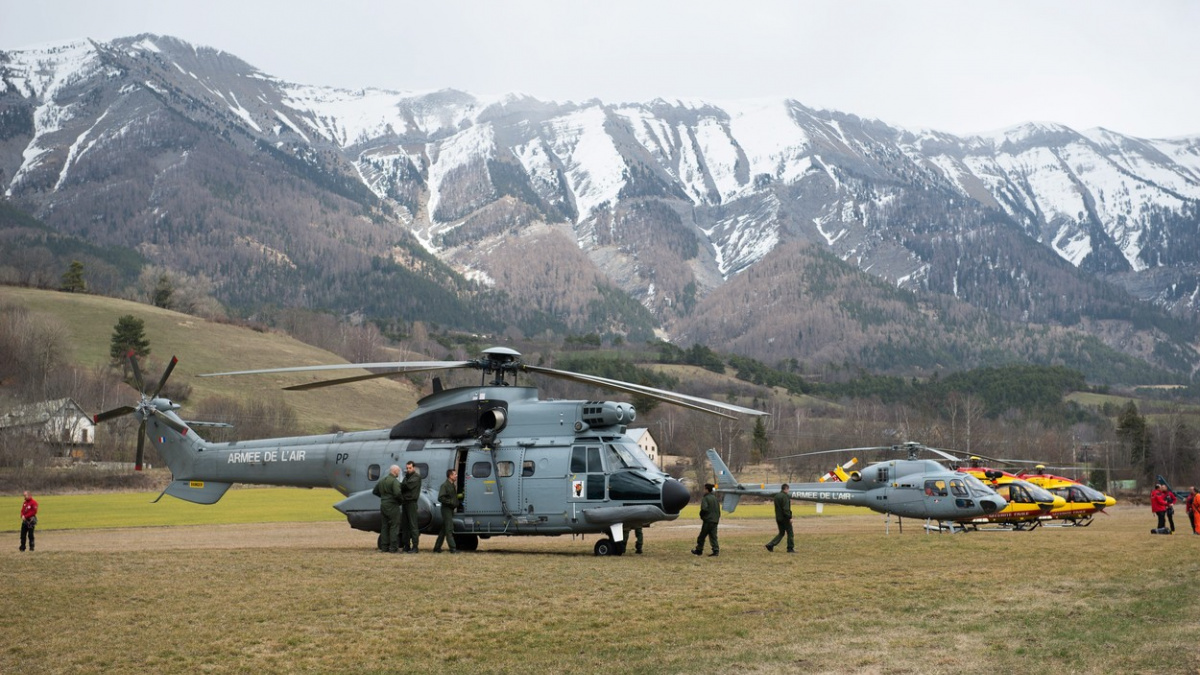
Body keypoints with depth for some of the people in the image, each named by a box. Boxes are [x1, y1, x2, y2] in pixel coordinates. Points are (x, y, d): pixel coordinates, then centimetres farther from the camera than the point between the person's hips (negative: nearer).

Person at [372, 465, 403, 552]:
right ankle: (393, 548, -4)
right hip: (392, 506, -8)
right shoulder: (394, 481, -14)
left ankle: (384, 547, 13)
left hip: (383, 505, 8)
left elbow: (375, 492, 20)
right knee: (394, 526, -2)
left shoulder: (381, 481, 12)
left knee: (384, 526, 11)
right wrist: (401, 500, -8)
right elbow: (397, 493, -27)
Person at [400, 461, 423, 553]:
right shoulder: (406, 477, 21)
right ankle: (406, 546, 13)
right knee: (404, 525, 8)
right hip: (404, 502, 8)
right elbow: (403, 487, 10)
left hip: (411, 503, -8)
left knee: (413, 525, -8)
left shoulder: (416, 477, -4)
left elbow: (408, 485, -17)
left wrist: (399, 485, -4)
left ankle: (415, 547, -9)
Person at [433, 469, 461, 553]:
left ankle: (437, 547, 18)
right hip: (446, 509, -9)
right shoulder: (444, 485, -11)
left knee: (444, 529, 12)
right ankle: (453, 548, -13)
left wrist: (458, 502, 10)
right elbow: (440, 498, -19)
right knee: (449, 529, -10)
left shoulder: (453, 485, 17)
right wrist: (451, 502, -21)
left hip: (451, 509, 9)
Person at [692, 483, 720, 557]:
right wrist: (717, 518, 20)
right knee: (713, 536, 7)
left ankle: (699, 550, 16)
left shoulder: (705, 498, -12)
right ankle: (716, 551, -2)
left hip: (708, 520, -7)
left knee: (702, 536, 6)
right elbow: (718, 509, 15)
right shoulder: (715, 498, 12)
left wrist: (701, 516, -5)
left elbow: (704, 509, -23)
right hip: (715, 520, 7)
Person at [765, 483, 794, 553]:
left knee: (781, 533, 14)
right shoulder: (785, 496, -15)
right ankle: (790, 548, 6)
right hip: (785, 518, -8)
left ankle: (771, 545, 3)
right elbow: (786, 509, -22)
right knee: (790, 533, 4)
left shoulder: (776, 496, 12)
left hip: (778, 518, 8)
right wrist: (789, 517, -17)